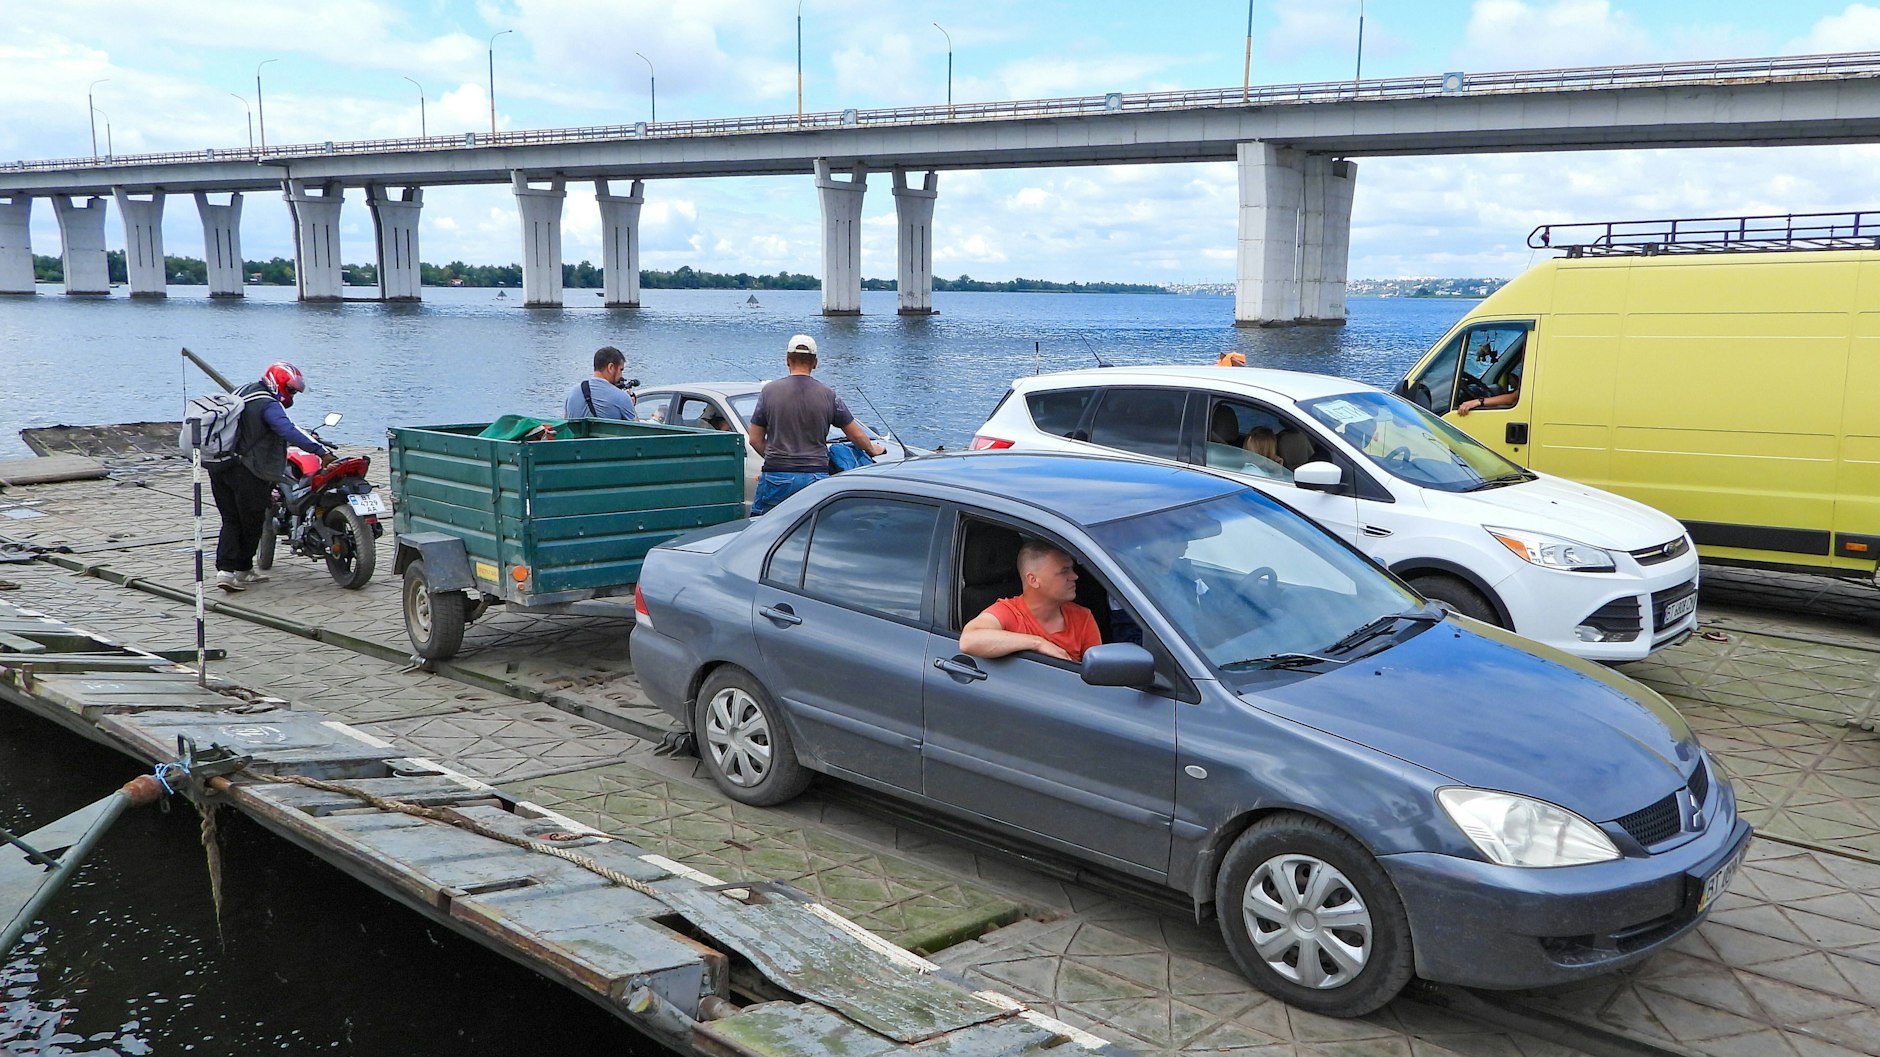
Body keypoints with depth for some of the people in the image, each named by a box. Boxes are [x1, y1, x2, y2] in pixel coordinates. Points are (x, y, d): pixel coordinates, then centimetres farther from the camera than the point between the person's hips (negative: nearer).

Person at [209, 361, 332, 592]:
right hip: (247, 471, -9)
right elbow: (289, 432, -29)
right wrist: (321, 450, -31)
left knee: (231, 520, 10)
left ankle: (225, 569, 1)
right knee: (252, 521, 6)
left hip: (218, 466, 9)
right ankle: (242, 569, 15)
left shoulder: (241, 392, 17)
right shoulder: (268, 405, -13)